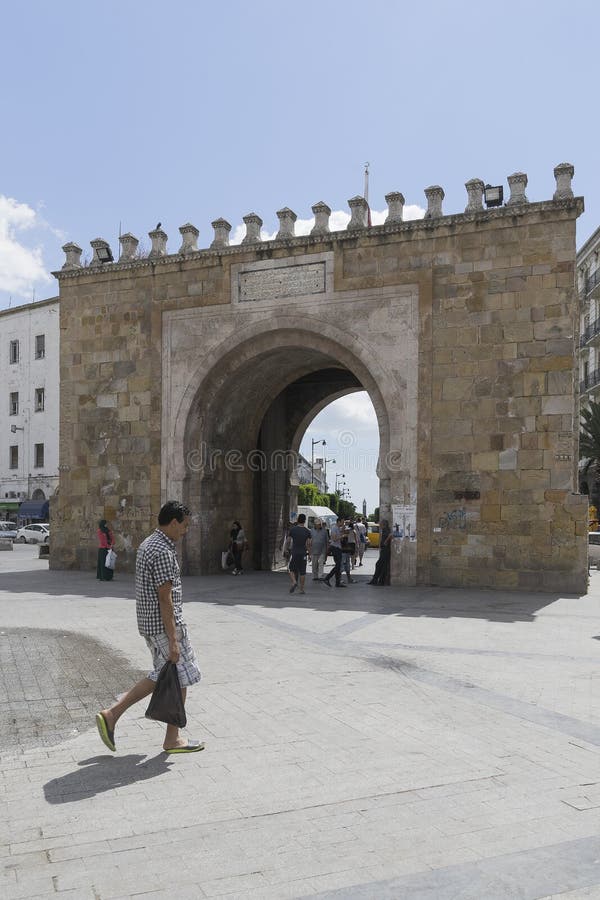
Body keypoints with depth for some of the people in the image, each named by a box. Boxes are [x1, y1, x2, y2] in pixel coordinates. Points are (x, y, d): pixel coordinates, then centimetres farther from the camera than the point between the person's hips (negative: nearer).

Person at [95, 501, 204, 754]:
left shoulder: (148, 544, 12)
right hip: (164, 625, -10)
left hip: (149, 623, 10)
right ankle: (172, 740, 16)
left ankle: (111, 714, 17)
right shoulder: (162, 552, -20)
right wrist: (173, 640, -20)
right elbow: (165, 599, -22)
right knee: (180, 678, 4)